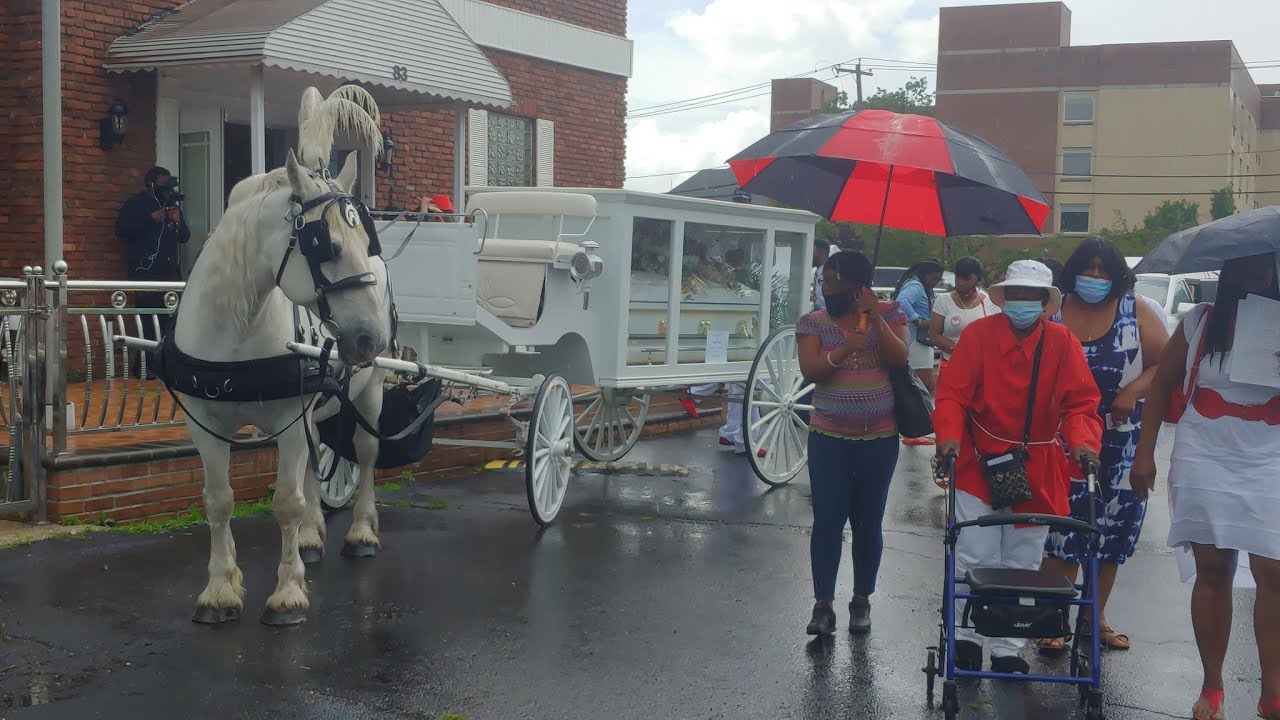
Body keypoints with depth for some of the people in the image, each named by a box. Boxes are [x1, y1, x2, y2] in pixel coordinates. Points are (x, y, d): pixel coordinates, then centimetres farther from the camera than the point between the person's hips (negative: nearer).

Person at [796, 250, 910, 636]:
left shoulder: (889, 316, 0)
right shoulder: (813, 323, 0)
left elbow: (899, 358, -14)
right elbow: (810, 371, -13)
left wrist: (876, 318, -22)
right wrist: (845, 349, -28)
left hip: (879, 439, 0)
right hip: (829, 438, 0)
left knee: (868, 521, 8)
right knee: (827, 520, -4)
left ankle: (861, 601, 21)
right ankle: (823, 604, 2)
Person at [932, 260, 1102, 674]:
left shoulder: (1062, 342, -1)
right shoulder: (979, 334, -5)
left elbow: (1080, 401, -5)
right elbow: (952, 392, -8)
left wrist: (1082, 440, -24)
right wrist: (950, 435, -25)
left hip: (1037, 472, 2)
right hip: (978, 464, -2)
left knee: (1022, 565, 10)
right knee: (976, 558, -2)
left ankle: (1008, 650, 21)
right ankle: (965, 638, 15)